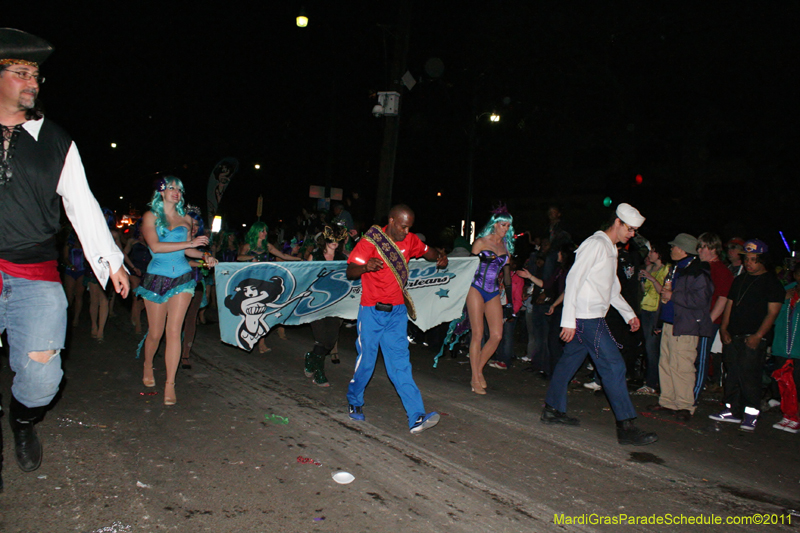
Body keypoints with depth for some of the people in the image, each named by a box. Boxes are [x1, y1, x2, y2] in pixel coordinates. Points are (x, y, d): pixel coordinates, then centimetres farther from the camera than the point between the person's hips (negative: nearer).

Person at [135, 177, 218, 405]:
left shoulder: (185, 219, 12)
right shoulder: (150, 216, 2)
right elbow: (155, 246, -12)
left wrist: (204, 256, 0)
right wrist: (189, 243, -15)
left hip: (182, 278, 2)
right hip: (156, 279, -2)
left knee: (173, 331, -6)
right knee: (155, 333, 8)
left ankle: (170, 384, -3)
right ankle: (148, 366, 39)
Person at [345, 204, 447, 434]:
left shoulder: (409, 240, 5)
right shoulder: (370, 241, -10)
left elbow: (427, 251, 23)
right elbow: (350, 271, -14)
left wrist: (440, 257, 0)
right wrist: (366, 267, -35)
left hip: (397, 311, 4)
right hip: (372, 311, -3)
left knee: (400, 362, -1)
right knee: (366, 360, 5)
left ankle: (416, 417, -7)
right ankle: (354, 402, 31)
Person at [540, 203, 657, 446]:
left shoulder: (611, 250, 19)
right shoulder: (596, 244, -12)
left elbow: (612, 289, 28)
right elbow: (573, 280, -17)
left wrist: (629, 313, 22)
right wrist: (569, 320, -20)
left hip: (593, 318, 10)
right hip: (586, 318, -10)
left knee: (570, 360, 14)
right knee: (614, 365, -10)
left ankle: (553, 410, 24)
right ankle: (626, 427, -7)